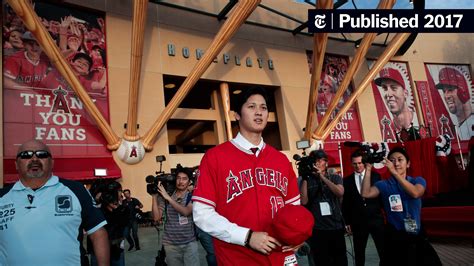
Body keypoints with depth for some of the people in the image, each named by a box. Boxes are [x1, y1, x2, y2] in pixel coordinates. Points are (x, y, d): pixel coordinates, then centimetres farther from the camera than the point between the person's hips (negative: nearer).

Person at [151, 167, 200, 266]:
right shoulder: (164, 197, 3)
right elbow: (157, 218, -4)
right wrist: (154, 196, -12)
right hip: (171, 244, 2)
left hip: (189, 244, -1)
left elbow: (186, 212, -21)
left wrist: (168, 197, -24)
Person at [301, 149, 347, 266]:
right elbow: (304, 201, -9)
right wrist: (304, 178, -12)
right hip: (317, 229, -1)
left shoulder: (335, 177, 6)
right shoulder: (307, 180, 3)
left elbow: (340, 192, -14)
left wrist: (322, 176, -18)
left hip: (336, 227, 1)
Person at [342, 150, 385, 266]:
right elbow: (345, 203, 4)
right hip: (358, 222, 1)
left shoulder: (375, 176, 1)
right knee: (359, 253, 12)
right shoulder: (347, 180, 1)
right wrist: (347, 222, 3)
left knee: (383, 250, 6)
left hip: (376, 219, 0)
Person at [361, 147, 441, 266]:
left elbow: (415, 193, -22)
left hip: (416, 236, 2)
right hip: (394, 237, -1)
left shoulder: (418, 180, 1)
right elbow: (366, 194, -19)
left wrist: (394, 172, -30)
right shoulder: (384, 185, -2)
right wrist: (368, 170, -21)